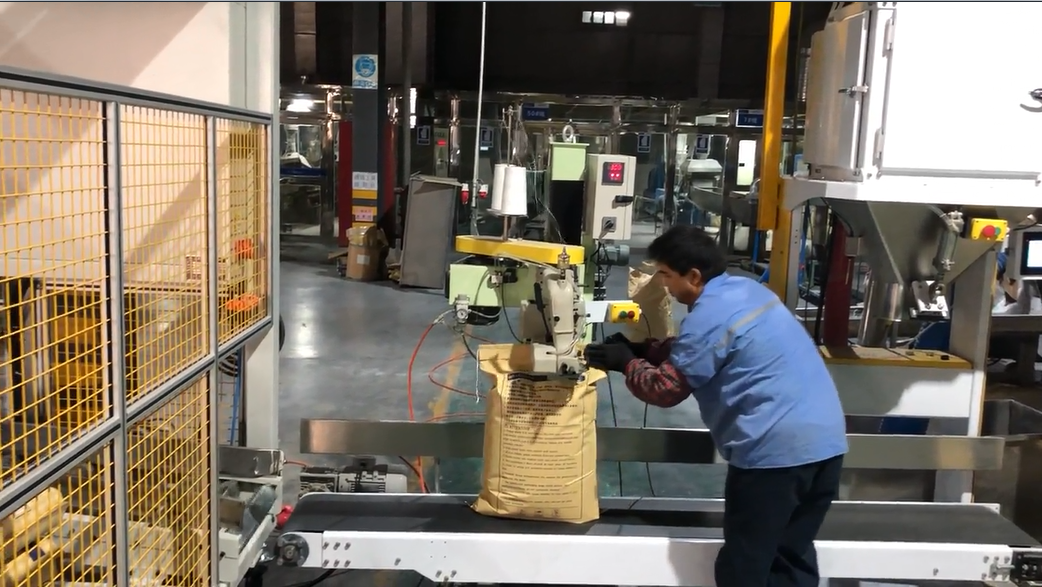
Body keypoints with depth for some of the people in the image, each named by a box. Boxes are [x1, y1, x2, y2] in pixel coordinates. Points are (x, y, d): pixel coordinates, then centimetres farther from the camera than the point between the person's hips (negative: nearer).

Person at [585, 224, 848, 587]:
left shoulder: (709, 315, -14)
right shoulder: (746, 289, 16)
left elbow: (665, 389, -8)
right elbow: (690, 352, 26)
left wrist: (626, 362, 6)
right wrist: (641, 348, 17)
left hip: (775, 448, -9)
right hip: (826, 439, 9)